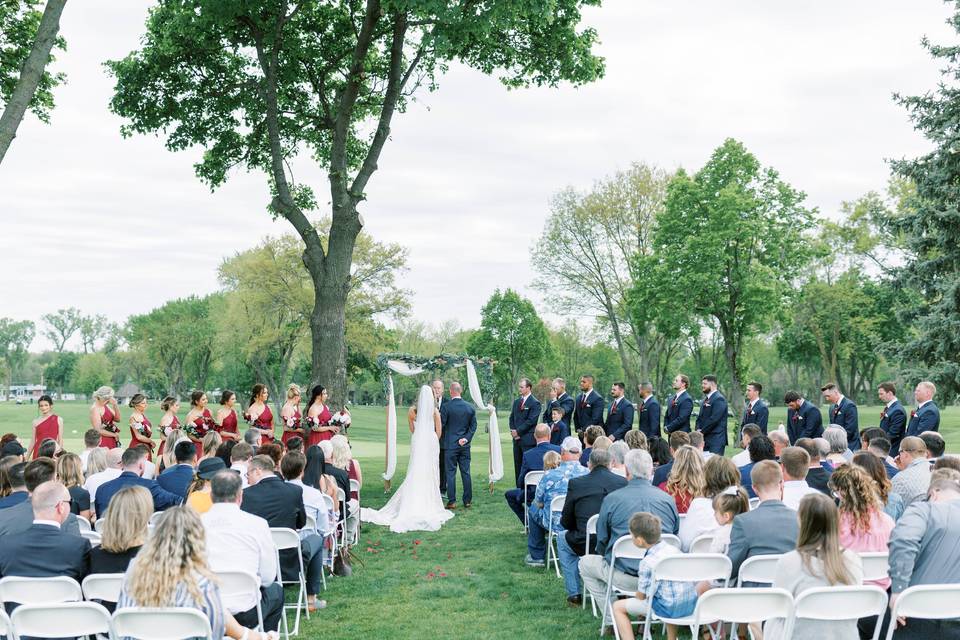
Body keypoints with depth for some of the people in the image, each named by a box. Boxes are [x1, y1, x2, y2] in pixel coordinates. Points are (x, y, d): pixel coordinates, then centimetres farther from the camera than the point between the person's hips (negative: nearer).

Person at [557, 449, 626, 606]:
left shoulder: (575, 483, -5)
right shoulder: (623, 483, -1)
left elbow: (566, 522, 3)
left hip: (586, 545, -2)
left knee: (562, 539, 29)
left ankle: (574, 593, 24)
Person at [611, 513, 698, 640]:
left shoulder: (648, 562, -15)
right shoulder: (673, 548, 6)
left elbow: (641, 595, -6)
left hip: (669, 608, -7)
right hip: (691, 604, 7)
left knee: (618, 607, 4)